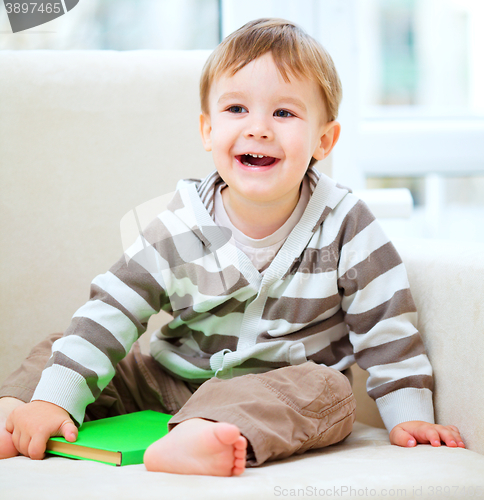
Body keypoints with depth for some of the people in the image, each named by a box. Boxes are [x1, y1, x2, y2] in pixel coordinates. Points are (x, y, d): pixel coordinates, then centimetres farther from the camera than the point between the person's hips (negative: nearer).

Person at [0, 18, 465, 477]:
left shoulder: (345, 226, -11)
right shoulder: (181, 229, -9)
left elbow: (386, 327, -5)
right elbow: (110, 312, -11)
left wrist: (410, 416, -9)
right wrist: (54, 400, -19)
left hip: (285, 392, -2)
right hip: (171, 383, 3)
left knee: (328, 391, -36)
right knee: (55, 350, -4)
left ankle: (193, 440, -57)